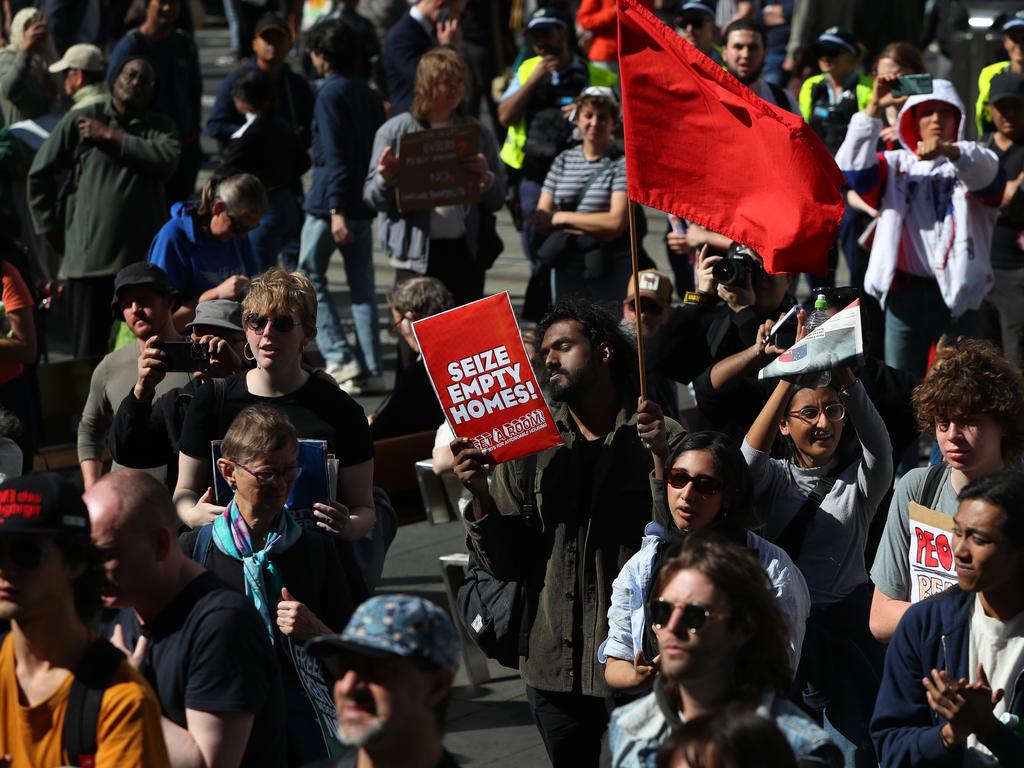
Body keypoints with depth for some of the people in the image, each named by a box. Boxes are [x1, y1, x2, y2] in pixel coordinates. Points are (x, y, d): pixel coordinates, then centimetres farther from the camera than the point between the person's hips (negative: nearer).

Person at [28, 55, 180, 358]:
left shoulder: (160, 127, 12)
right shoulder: (81, 120, 6)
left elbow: (166, 161, -10)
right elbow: (40, 173, 10)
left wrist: (111, 136, -6)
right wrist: (52, 227, 8)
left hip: (144, 259, 2)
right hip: (89, 259, -2)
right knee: (88, 354, -2)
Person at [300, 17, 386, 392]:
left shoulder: (331, 92, -11)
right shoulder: (370, 95, 12)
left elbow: (334, 154, -17)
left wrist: (336, 209, -21)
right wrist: (372, 197, 18)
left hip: (330, 203, -7)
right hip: (364, 203, 7)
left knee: (311, 277, 5)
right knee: (362, 284, 8)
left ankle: (341, 359, -5)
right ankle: (372, 368, 5)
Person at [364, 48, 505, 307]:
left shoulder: (477, 133, 10)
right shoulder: (395, 132, 2)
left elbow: (497, 200, 12)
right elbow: (372, 198, 1)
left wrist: (486, 179, -10)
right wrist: (386, 180, -20)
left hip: (465, 253, 3)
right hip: (416, 254, -3)